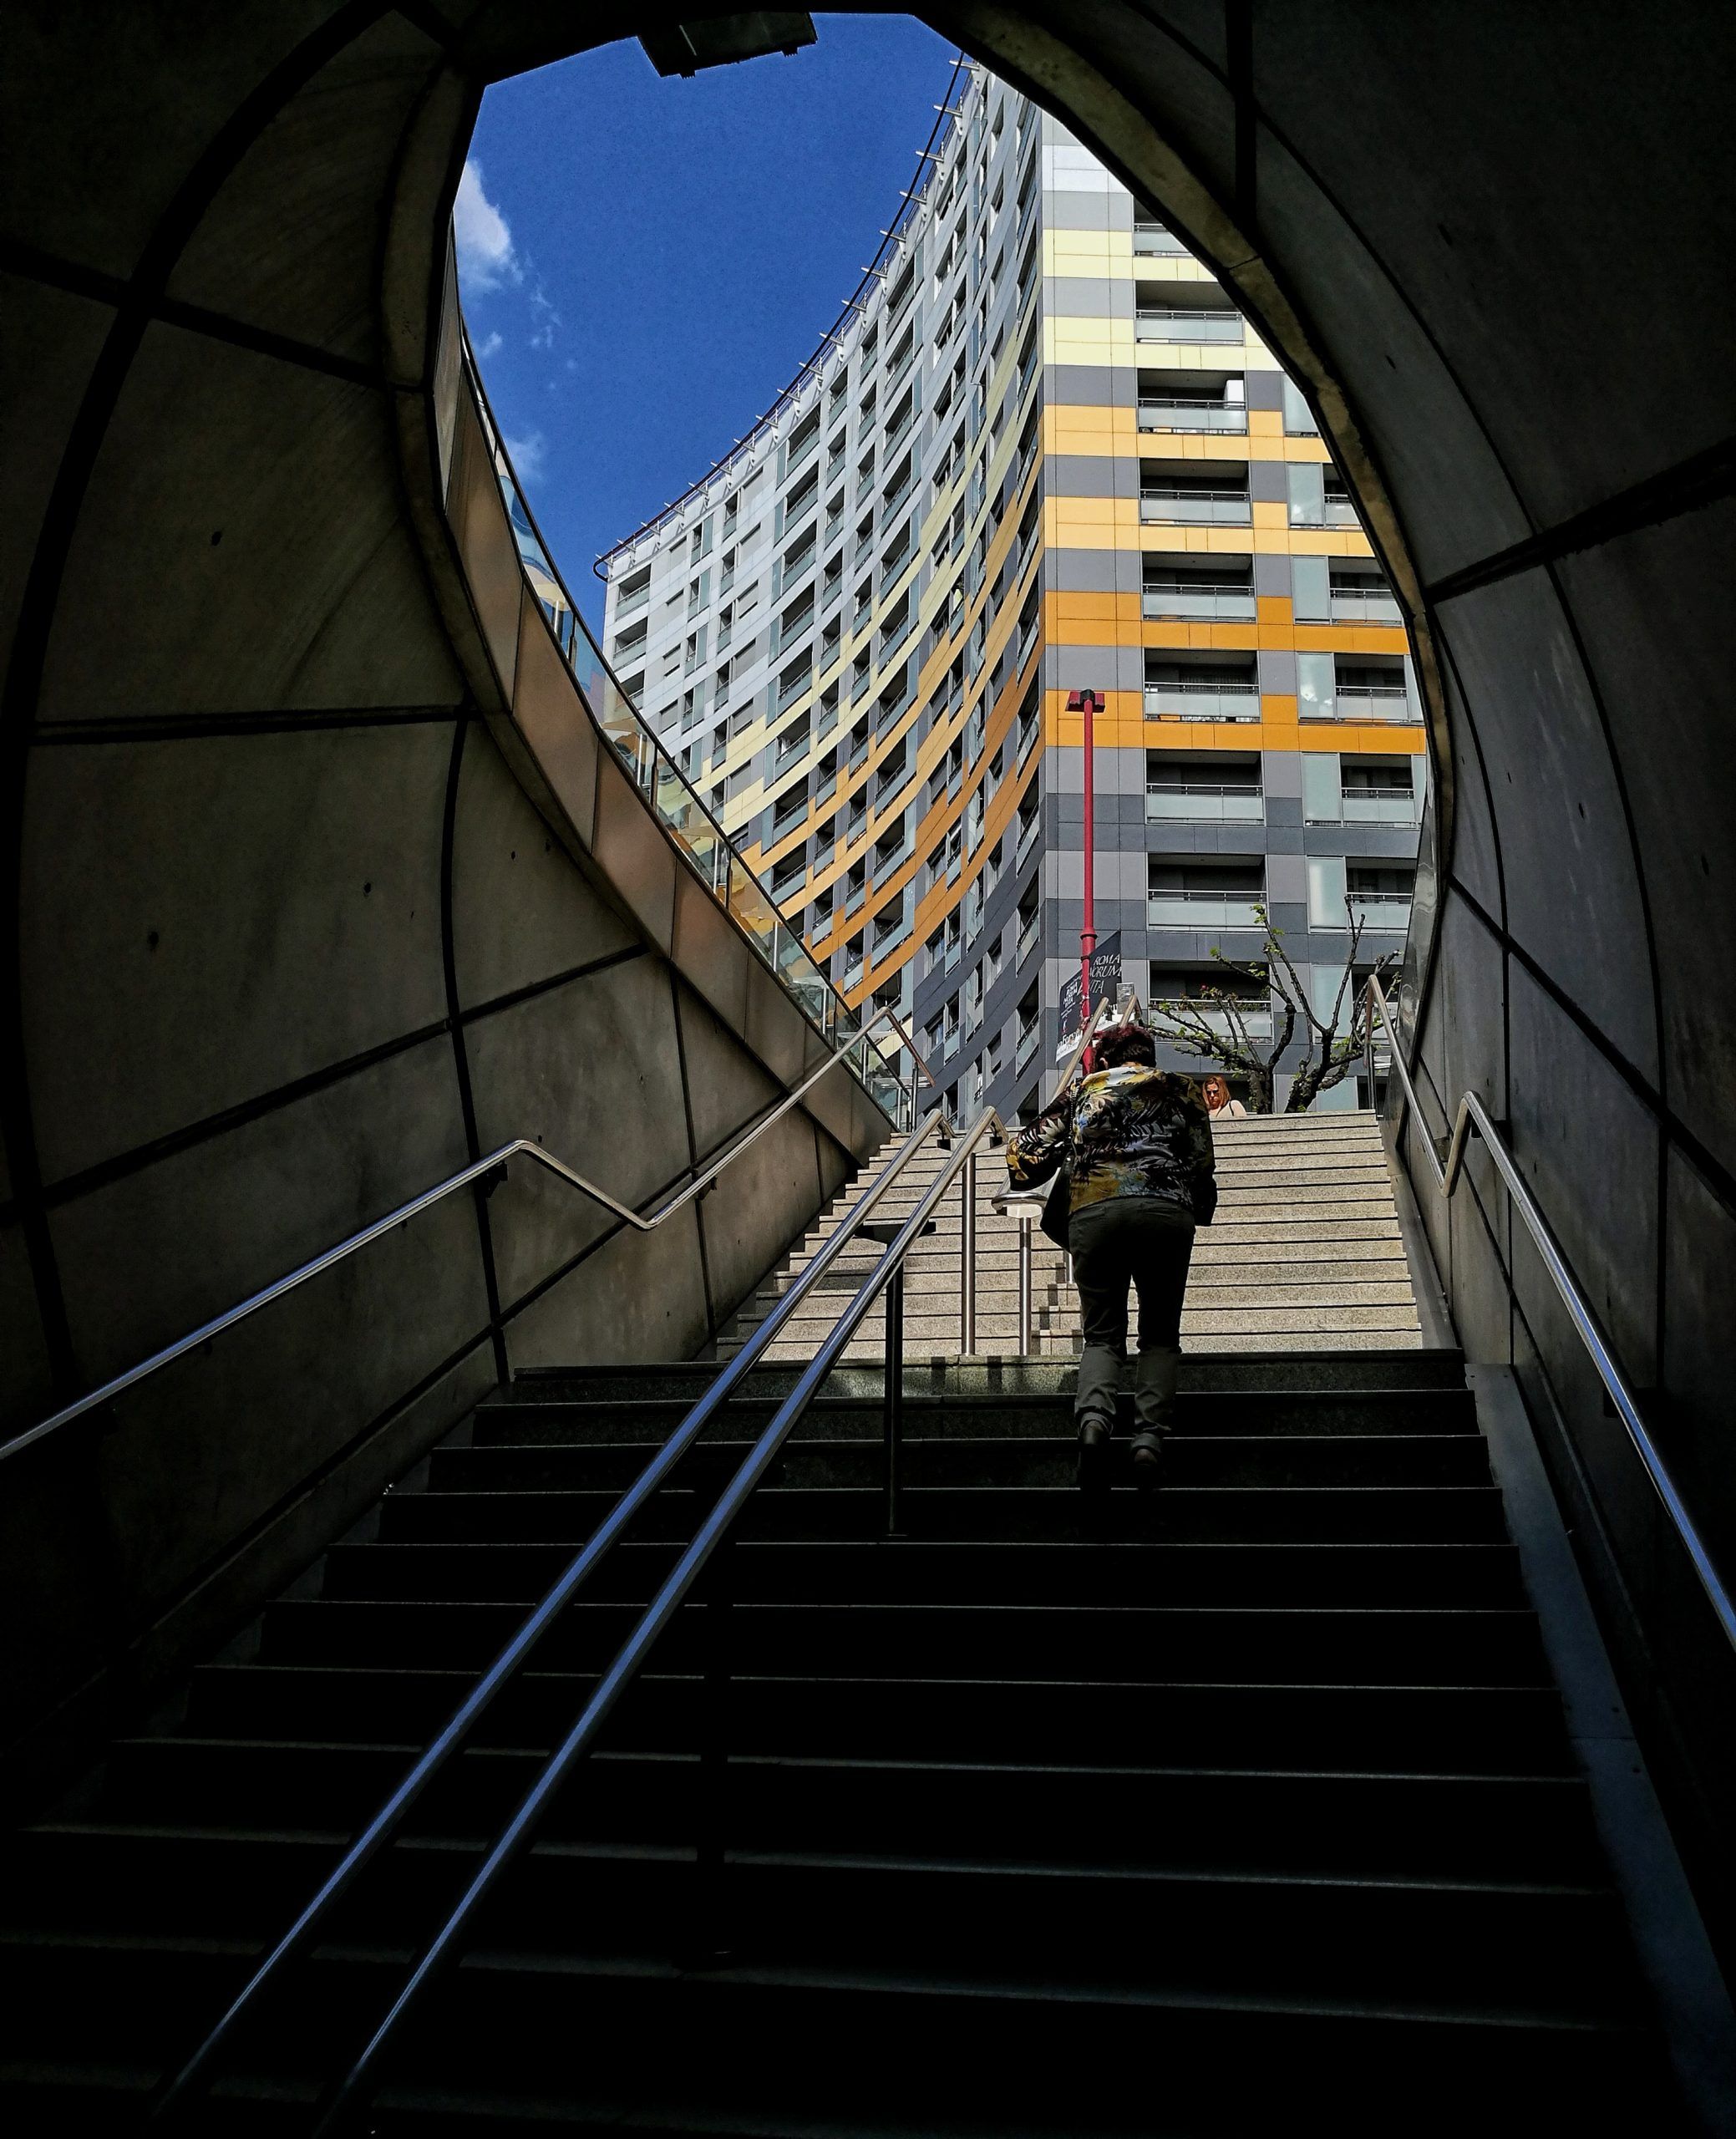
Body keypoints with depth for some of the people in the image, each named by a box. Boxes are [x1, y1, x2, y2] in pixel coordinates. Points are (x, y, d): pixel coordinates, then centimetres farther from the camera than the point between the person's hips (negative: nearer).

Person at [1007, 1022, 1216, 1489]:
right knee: (1160, 1335, 10)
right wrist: (1200, 1211, 35)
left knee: (1103, 1334, 7)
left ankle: (1094, 1414, -22)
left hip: (1093, 1213, 1)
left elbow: (1024, 1152, 18)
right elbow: (1202, 1166, 18)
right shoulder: (1180, 1090, 24)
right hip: (1166, 1212, 0)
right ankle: (1151, 1434, -12)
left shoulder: (1082, 1091, 24)